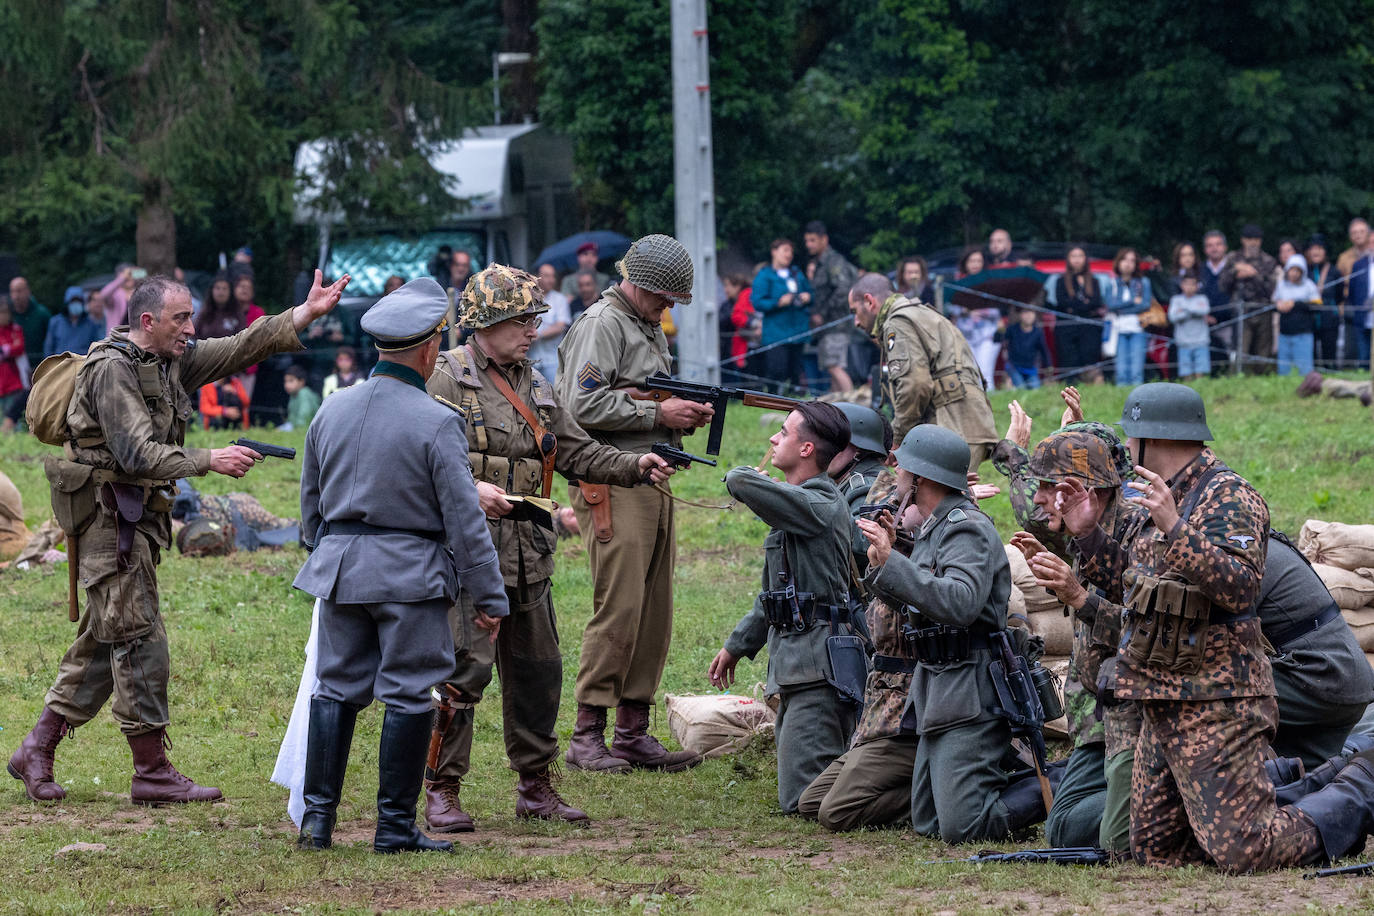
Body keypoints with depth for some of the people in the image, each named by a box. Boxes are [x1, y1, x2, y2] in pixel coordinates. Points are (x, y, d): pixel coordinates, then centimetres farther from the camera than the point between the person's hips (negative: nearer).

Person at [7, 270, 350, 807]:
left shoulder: (170, 364, 11)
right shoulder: (112, 370, -16)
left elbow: (241, 349, 6)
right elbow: (136, 454, -23)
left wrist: (307, 314, -5)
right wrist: (209, 461, -27)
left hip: (140, 516, 9)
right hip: (110, 515, -9)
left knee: (102, 643, 12)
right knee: (140, 641, -8)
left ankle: (37, 752, 18)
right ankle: (152, 772, -5)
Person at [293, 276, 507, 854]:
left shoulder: (332, 411, 4)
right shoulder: (436, 423, -13)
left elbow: (310, 504, 15)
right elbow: (464, 520, -11)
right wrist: (490, 598, -4)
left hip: (340, 568, 5)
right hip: (412, 574, -5)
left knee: (336, 688, 11)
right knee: (408, 696, 2)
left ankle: (317, 816, 9)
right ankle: (395, 825, 4)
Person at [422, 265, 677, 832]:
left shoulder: (535, 384, 16)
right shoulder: (447, 379, -6)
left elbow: (576, 454, 15)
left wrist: (636, 467, 1)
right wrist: (469, 488, -27)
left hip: (529, 551, 7)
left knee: (537, 669, 11)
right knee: (463, 667, -10)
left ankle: (535, 786, 21)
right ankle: (441, 791, -3)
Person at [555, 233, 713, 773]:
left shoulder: (651, 329, 22)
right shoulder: (601, 325, -7)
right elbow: (583, 406, -18)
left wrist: (688, 417, 10)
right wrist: (657, 412, -15)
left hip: (653, 484, 10)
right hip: (612, 487, -10)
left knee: (654, 613, 7)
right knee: (618, 610, -12)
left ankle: (633, 732, 11)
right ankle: (587, 734, -8)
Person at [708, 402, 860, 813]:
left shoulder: (819, 505, -15)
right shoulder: (797, 505, 17)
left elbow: (741, 483, -26)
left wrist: (742, 476, -1)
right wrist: (736, 645, 29)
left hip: (818, 664, -10)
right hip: (793, 664, 10)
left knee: (802, 800, -14)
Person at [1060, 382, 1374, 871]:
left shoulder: (1228, 497, -13)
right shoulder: (1161, 500, 16)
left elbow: (1240, 588, -27)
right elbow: (1127, 583, 27)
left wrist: (1174, 529, -34)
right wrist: (1086, 533, 14)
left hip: (1216, 705, -9)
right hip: (1163, 706, 9)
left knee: (1241, 853, -14)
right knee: (1155, 853, 11)